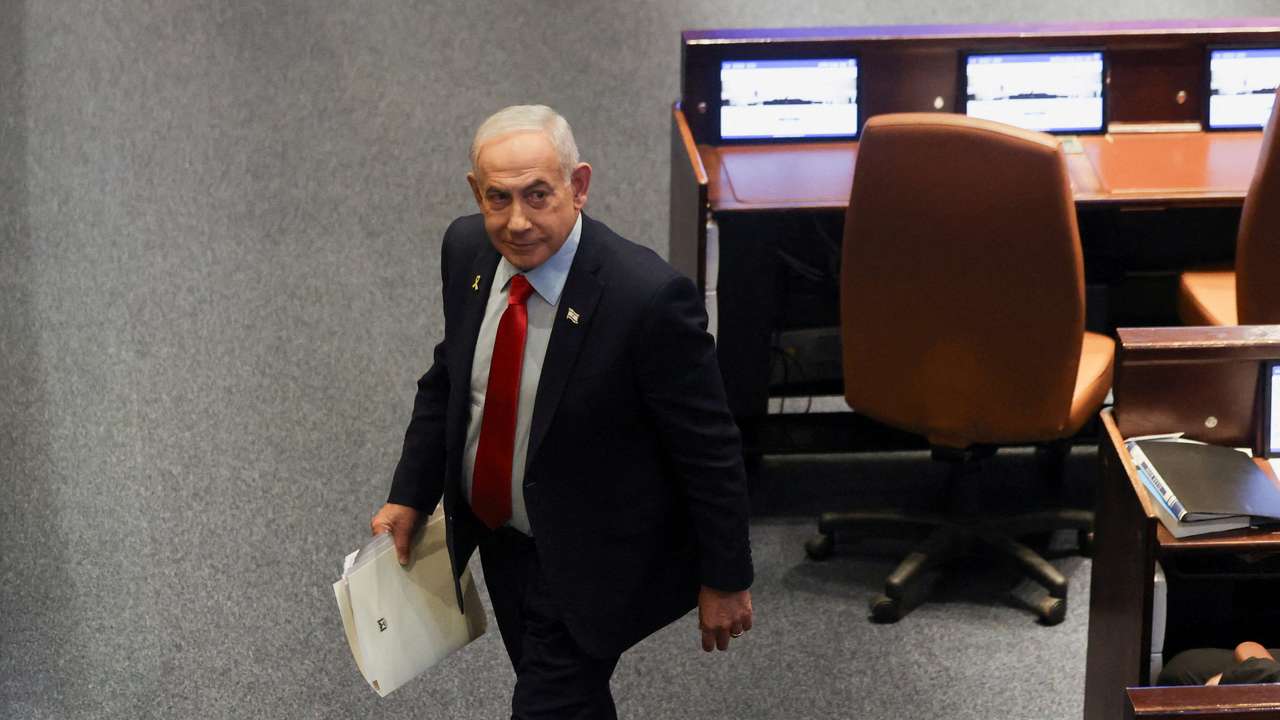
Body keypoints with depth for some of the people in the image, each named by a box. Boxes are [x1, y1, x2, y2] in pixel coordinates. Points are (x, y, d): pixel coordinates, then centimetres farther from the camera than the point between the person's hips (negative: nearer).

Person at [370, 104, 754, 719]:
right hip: (497, 535, 6)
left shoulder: (649, 297, -31)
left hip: (590, 563, -6)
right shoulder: (467, 248, -11)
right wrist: (411, 496, 5)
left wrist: (725, 580, -11)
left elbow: (710, 449, -20)